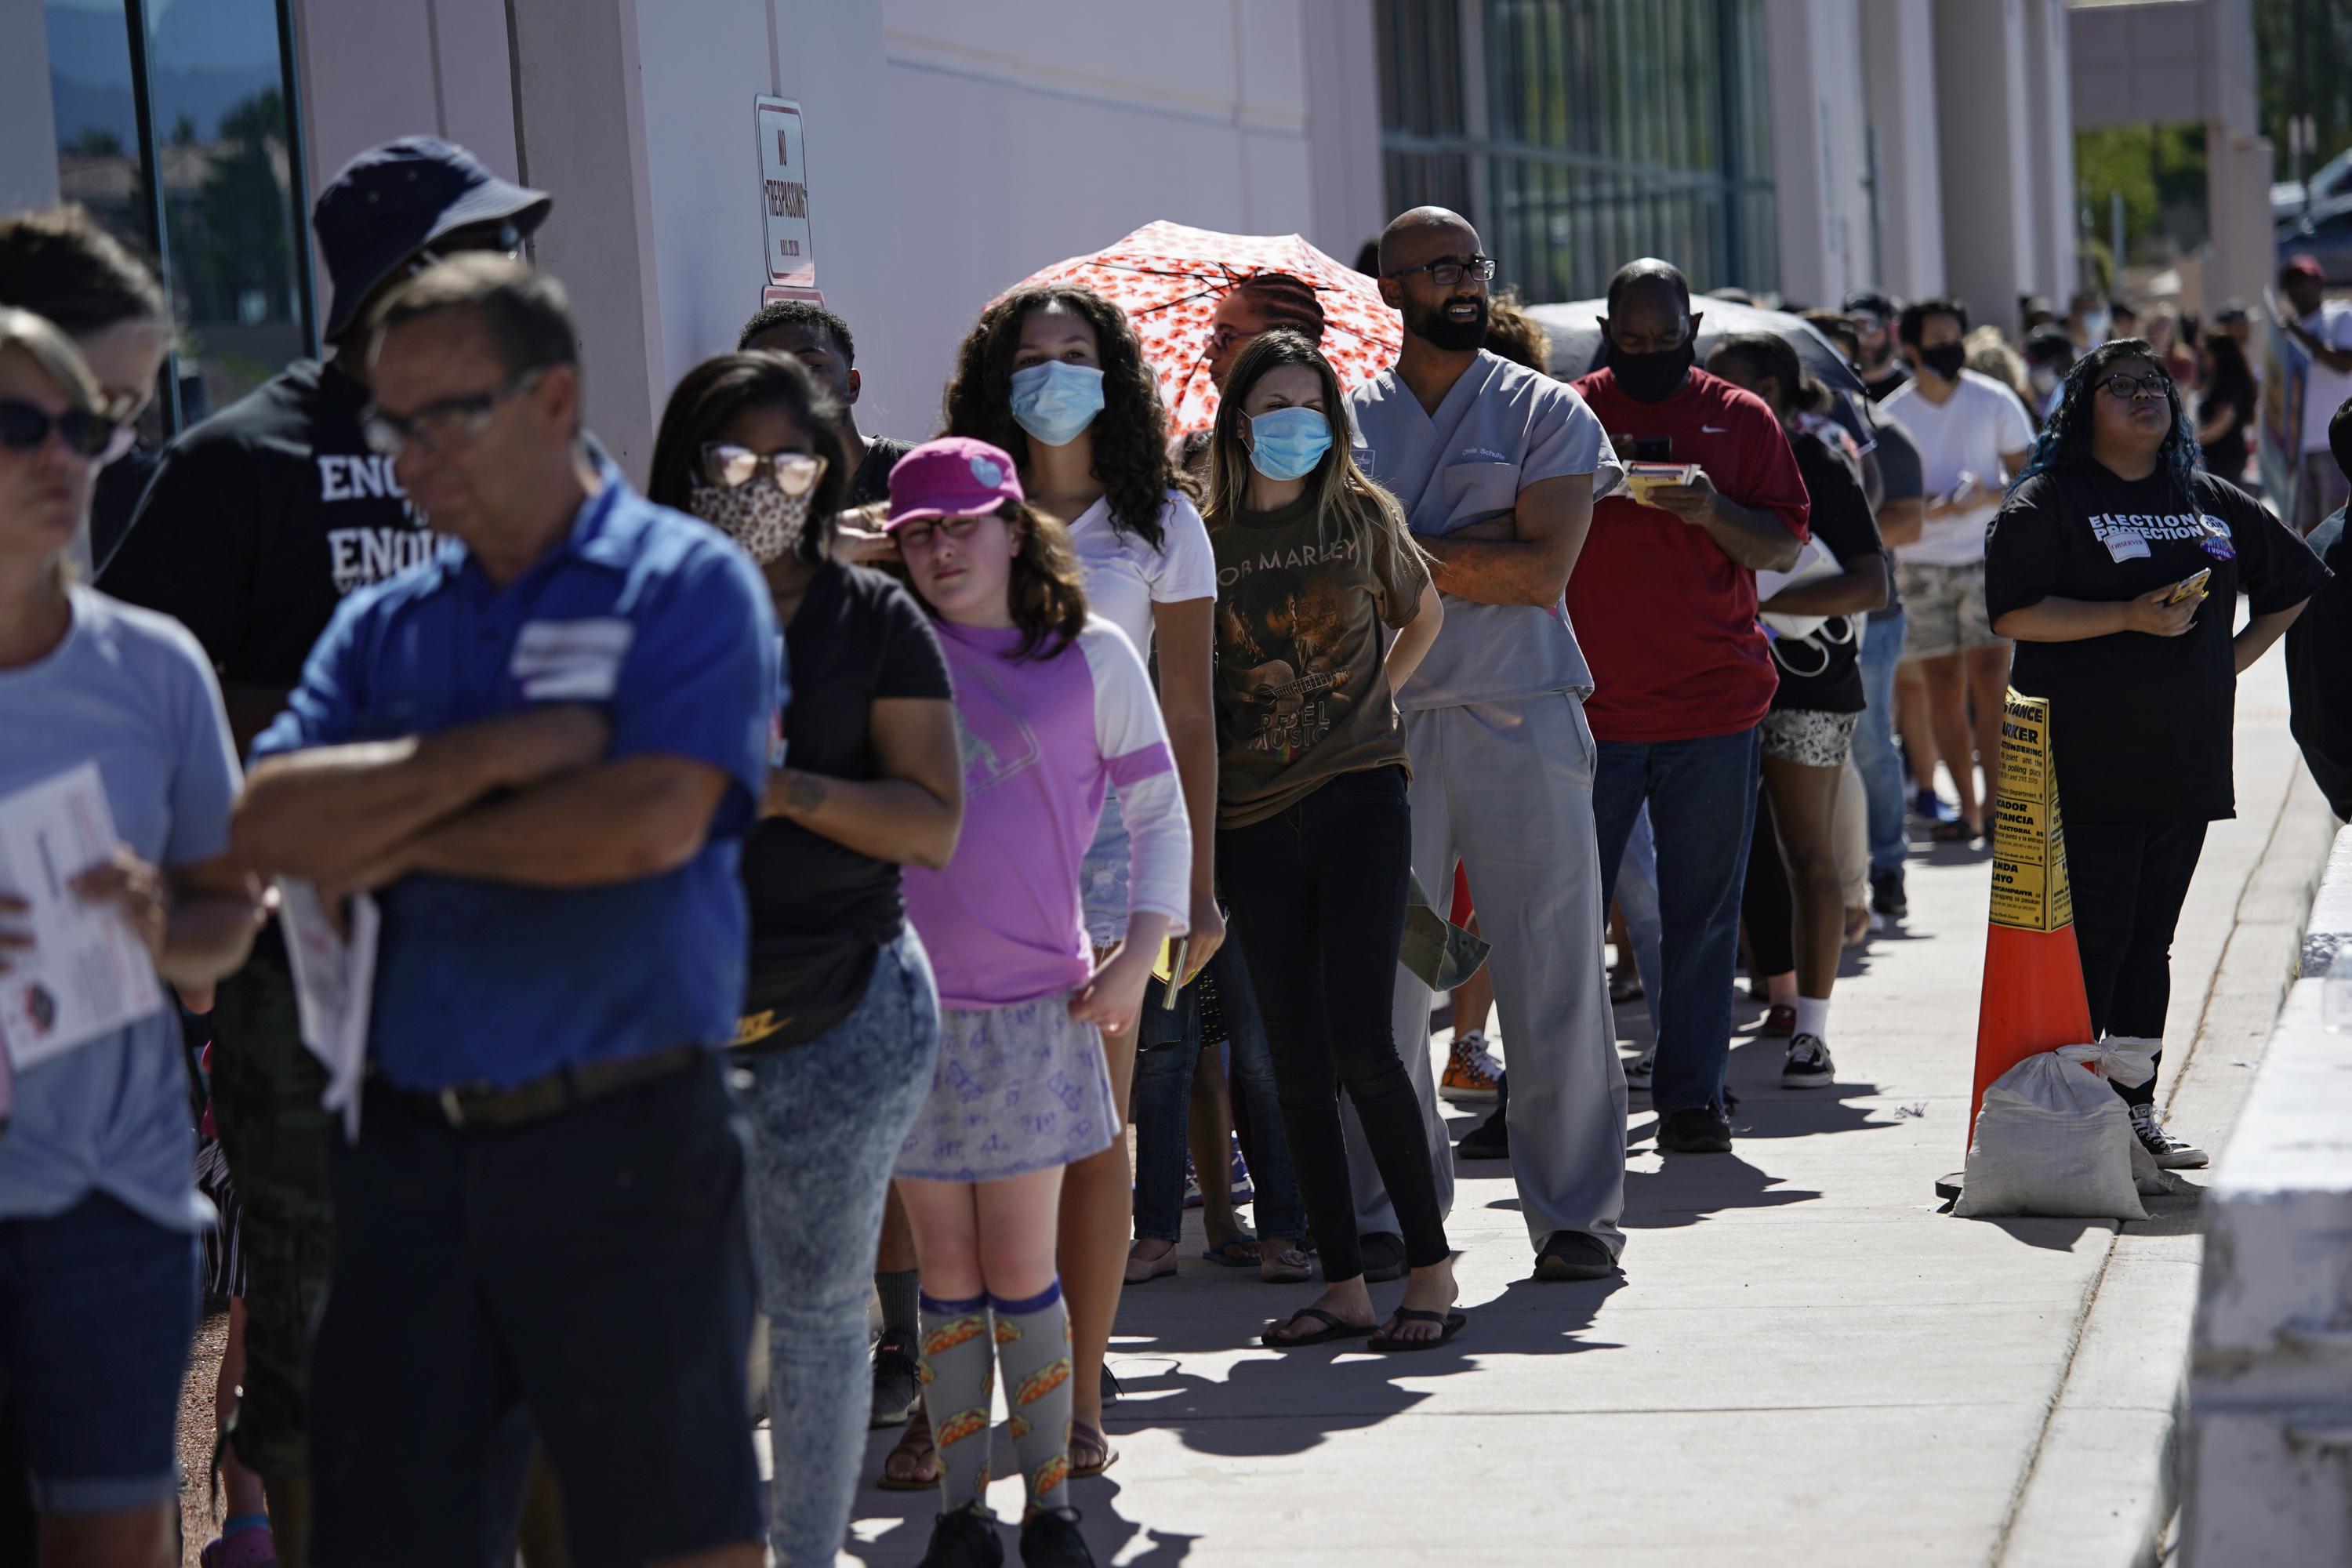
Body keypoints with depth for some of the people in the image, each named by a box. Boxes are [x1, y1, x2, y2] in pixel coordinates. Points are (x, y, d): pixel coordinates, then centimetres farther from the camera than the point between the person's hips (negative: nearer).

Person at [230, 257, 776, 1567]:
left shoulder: (685, 585, -1)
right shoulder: (385, 627, 14)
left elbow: (652, 822, -16)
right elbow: (271, 827, 0)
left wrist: (402, 838, -4)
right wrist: (500, 751, -10)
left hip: (629, 1136, -5)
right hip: (413, 1147, 5)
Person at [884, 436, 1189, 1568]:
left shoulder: (1092, 655, 3)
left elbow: (1159, 811, 7)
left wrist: (1136, 961, 1)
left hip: (1036, 1007, -1)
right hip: (911, 1005, 1)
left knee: (1021, 1273, 1)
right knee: (947, 1277, 5)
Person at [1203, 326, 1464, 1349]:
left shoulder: (1361, 515, 4)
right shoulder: (1207, 539, 4)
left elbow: (1424, 615, 22)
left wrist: (1369, 697, 10)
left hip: (1358, 797, -2)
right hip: (1254, 820, 2)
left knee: (1360, 1043, -10)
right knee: (1298, 1064, 4)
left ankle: (1431, 1266, 1)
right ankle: (1343, 1284, 12)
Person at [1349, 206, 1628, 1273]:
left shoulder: (1545, 412, 6)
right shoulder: (1345, 423, 12)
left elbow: (1544, 572, -6)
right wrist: (1480, 547, -6)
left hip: (1518, 722, -1)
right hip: (1382, 727, 2)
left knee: (1554, 974, -2)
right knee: (1378, 980, 1)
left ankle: (1574, 1213, 6)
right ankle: (1385, 1214, 12)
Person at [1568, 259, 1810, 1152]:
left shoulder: (1740, 419, 8)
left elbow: (1784, 547, 5)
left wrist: (1714, 512, -14)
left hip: (1713, 709, 1)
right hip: (1586, 706, 0)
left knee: (1702, 918, 3)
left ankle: (1691, 1098, 10)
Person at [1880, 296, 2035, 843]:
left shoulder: (1994, 402, 0)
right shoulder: (1891, 416, 1)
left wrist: (1986, 497, -18)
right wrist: (1934, 509, -18)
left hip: (1987, 557, -1)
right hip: (1922, 562, 1)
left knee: (1989, 675, -13)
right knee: (1941, 686, 0)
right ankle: (1967, 807, 7)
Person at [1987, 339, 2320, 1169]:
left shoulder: (2211, 502, 14)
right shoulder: (2048, 501, -2)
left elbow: (2291, 585, 26)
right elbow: (2015, 612, -14)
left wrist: (2230, 660, 12)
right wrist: (2131, 617, -20)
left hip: (2184, 762, 5)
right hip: (2086, 766, -5)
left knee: (2150, 939, 9)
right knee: (2092, 938, -8)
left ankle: (2136, 1110, 16)